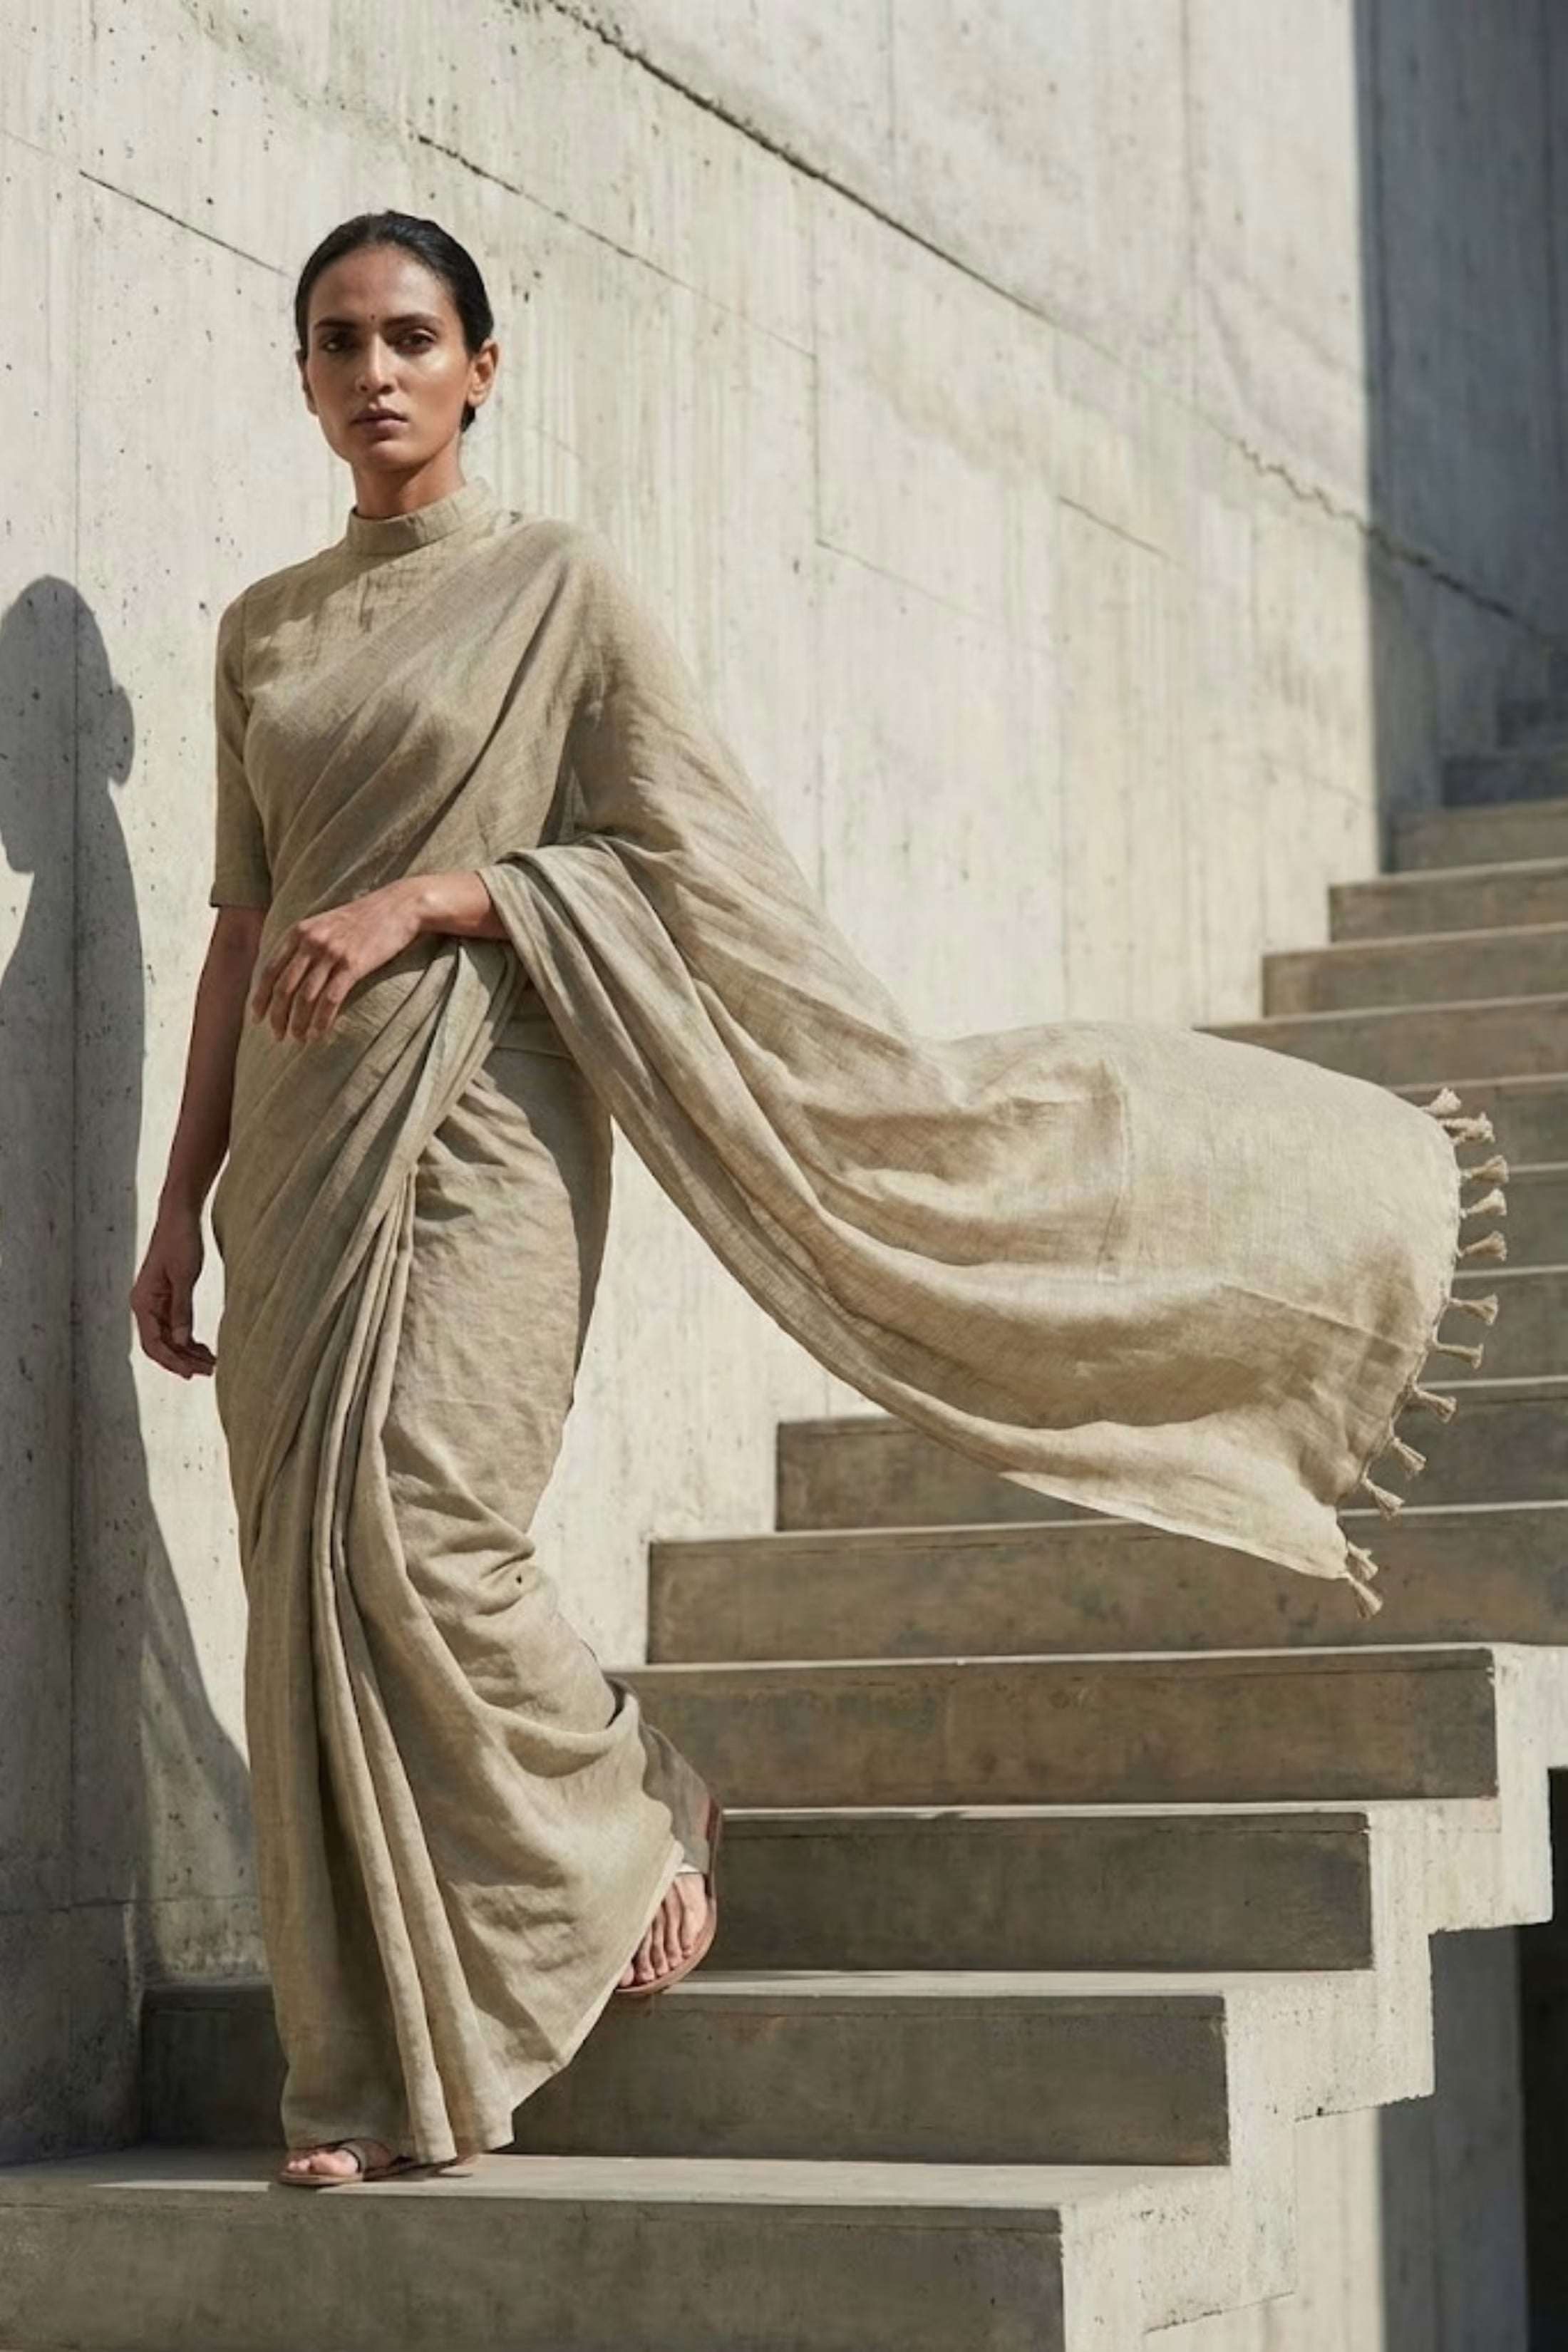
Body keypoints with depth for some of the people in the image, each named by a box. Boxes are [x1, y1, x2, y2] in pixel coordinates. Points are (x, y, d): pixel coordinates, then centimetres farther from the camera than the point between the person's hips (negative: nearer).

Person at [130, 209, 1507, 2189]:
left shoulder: (558, 581, 2)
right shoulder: (265, 627, 16)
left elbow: (678, 859, -3)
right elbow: (243, 920, 17)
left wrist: (427, 895, -15)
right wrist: (184, 1194, 13)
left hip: (474, 1118, -5)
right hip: (296, 1135, 5)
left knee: (418, 1532, -17)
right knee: (310, 1567, 0)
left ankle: (631, 1825, 10)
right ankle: (362, 2075, 10)